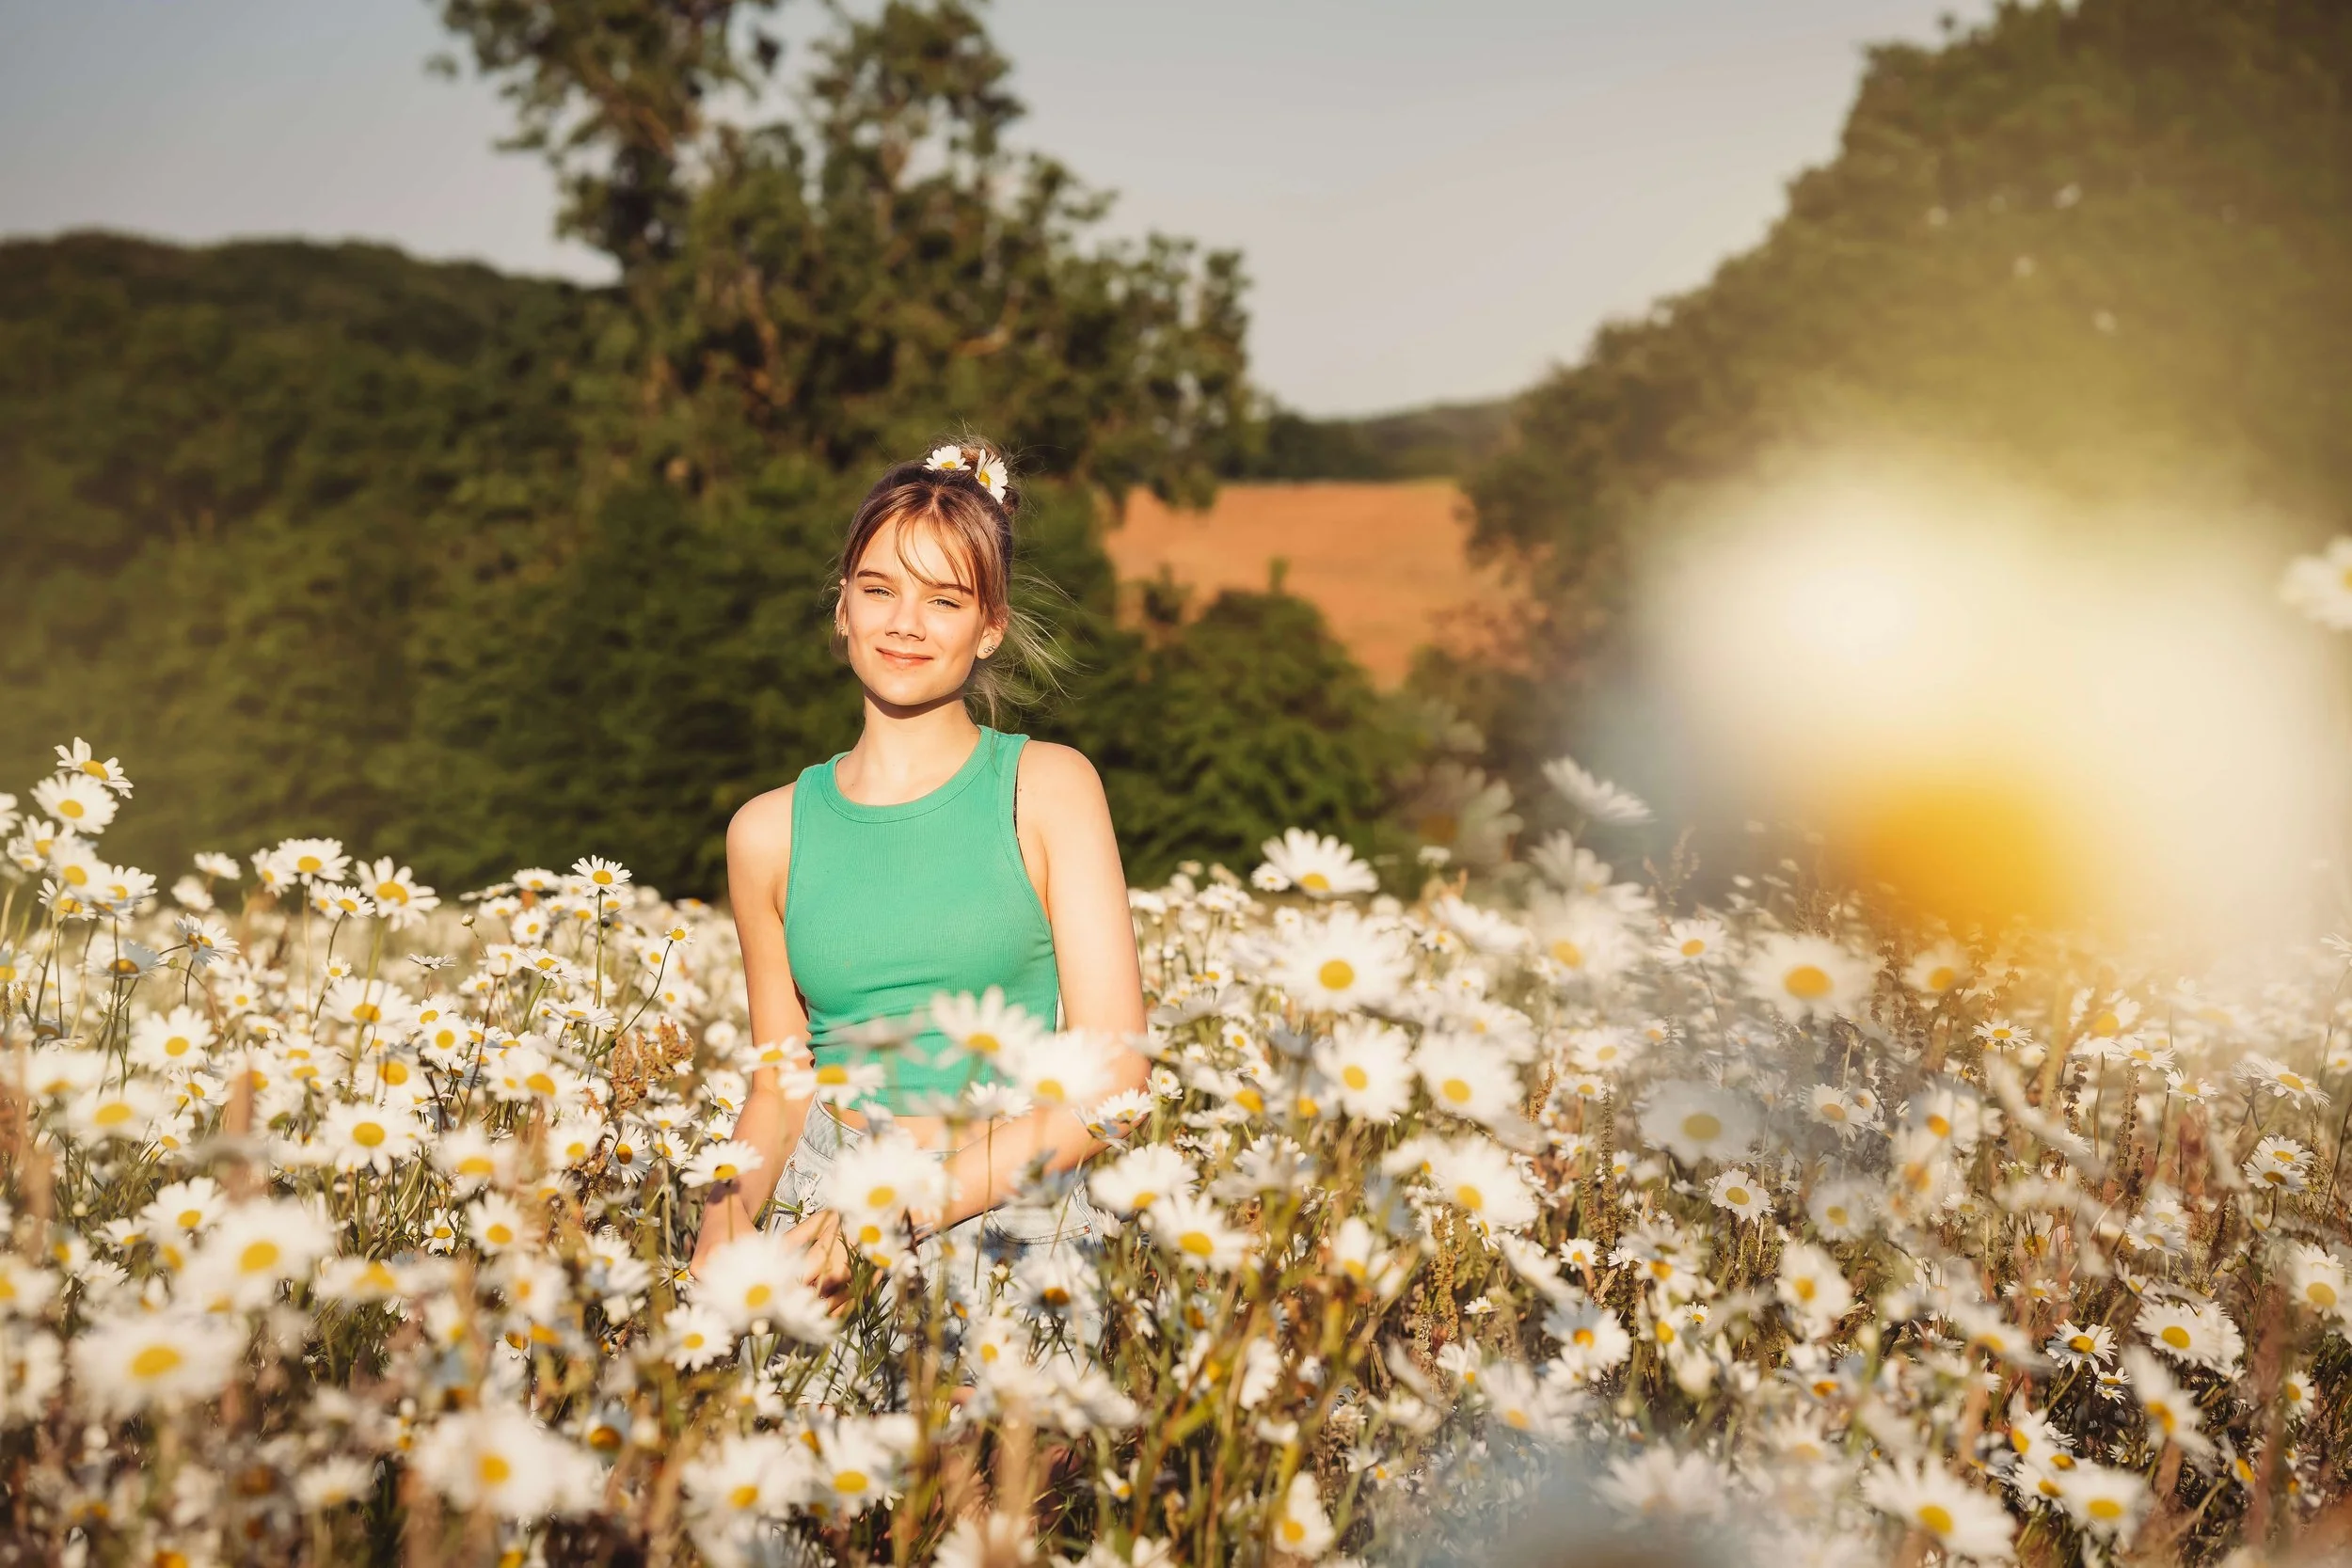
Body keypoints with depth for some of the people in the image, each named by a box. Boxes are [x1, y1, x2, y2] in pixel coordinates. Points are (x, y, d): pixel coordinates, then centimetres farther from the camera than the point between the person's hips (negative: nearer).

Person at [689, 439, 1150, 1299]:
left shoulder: (1048, 787, -1)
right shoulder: (769, 831, 8)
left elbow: (1114, 1069, -7)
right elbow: (780, 1084, 14)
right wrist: (729, 1208, -7)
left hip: (1004, 1216, -2)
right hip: (821, 1223, 3)